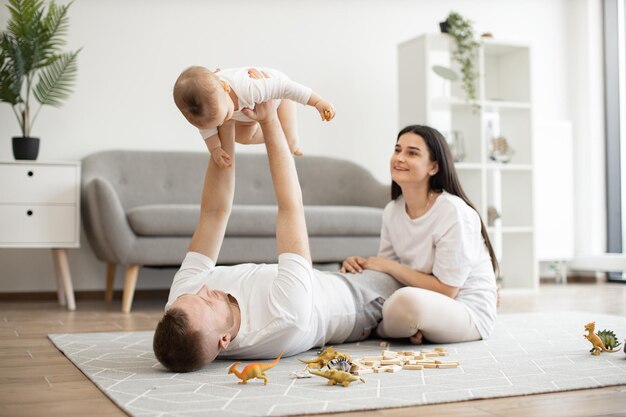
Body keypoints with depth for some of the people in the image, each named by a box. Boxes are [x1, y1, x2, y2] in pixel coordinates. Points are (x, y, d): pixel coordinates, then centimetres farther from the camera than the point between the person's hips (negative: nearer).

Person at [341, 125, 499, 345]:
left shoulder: (454, 213, -20)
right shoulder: (392, 210, 1)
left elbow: (445, 289, -20)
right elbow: (386, 273, 7)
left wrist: (388, 266, -18)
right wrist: (361, 265, -14)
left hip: (469, 310, -7)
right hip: (423, 304, 7)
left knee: (407, 301, -36)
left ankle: (375, 330, -3)